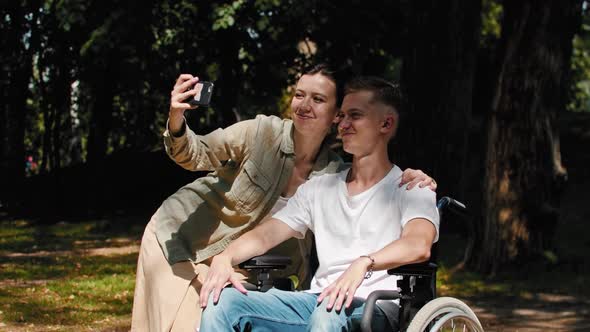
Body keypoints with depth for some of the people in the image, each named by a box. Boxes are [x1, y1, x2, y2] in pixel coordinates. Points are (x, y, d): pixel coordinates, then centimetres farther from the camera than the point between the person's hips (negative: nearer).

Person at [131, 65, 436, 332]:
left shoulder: (334, 174, -10)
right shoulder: (263, 131, -21)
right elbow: (195, 154, -21)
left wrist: (411, 182, -20)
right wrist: (176, 120, -43)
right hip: (179, 237, -3)